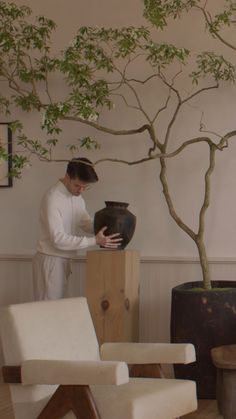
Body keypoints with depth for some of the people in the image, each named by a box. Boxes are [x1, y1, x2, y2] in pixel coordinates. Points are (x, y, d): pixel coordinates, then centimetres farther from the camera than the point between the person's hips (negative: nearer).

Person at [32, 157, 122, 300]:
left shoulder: (78, 198, 7)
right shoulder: (53, 198, -22)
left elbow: (86, 223, 10)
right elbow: (58, 239, -27)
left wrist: (106, 229, -12)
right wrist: (95, 240, -28)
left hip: (64, 260, 9)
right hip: (50, 260, -9)